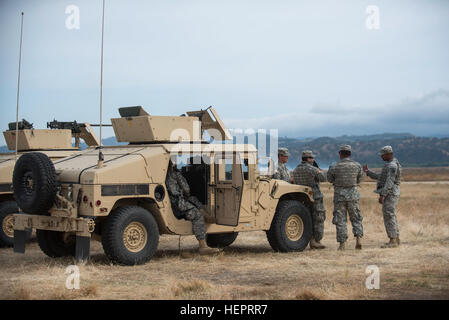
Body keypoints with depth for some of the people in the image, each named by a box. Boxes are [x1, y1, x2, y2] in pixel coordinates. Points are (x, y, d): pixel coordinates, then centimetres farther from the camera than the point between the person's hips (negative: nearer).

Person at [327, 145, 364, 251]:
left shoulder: (334, 167, -9)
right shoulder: (357, 165, -3)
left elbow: (330, 179, 6)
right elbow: (359, 180, 9)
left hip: (339, 195, -1)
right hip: (353, 194, 2)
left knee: (340, 220, 5)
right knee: (356, 218, 14)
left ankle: (342, 244, 4)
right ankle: (358, 239, -2)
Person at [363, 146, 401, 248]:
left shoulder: (392, 165, -16)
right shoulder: (390, 165, 18)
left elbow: (389, 182, -23)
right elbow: (379, 178, 23)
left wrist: (382, 195, -27)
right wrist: (368, 172, 19)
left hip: (390, 194, -11)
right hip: (389, 194, 11)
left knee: (389, 217, -10)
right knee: (391, 217, 13)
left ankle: (393, 241, -9)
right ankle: (396, 239, 18)